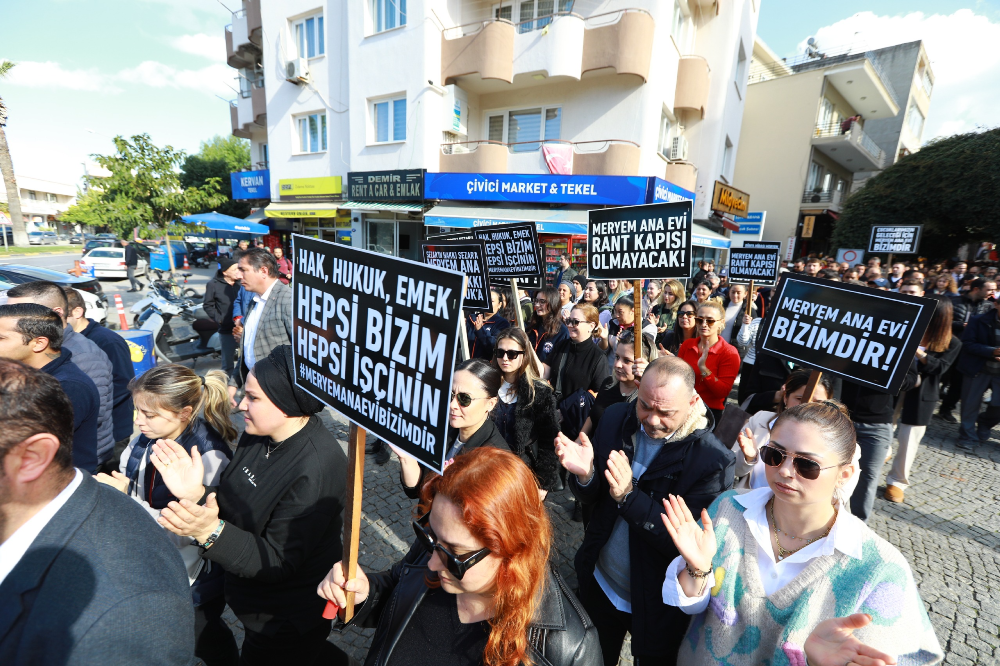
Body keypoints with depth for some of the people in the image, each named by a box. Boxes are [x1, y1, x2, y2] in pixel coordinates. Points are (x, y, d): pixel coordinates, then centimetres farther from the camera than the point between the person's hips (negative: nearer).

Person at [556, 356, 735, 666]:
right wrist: (585, 475, -29)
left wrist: (629, 495, -38)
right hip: (598, 583, 4)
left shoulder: (714, 460, -26)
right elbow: (590, 498, -5)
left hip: (655, 605, -4)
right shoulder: (616, 418, -13)